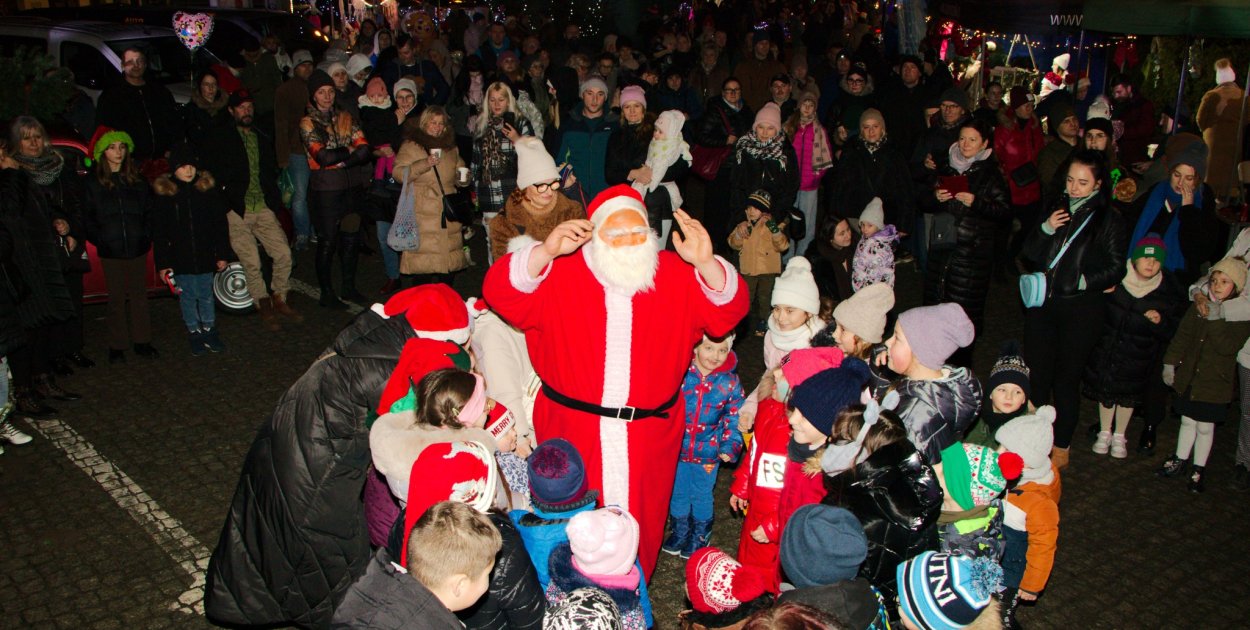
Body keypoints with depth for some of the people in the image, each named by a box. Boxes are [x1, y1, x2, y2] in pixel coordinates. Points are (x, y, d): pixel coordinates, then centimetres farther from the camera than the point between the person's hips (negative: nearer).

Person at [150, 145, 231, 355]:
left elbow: (220, 224, 3)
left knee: (206, 295, 11)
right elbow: (158, 232, -1)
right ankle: (194, 333, 23)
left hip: (205, 256, 1)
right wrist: (162, 262, -4)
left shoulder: (207, 188, -2)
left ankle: (209, 330, 27)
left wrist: (222, 254, 1)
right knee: (187, 297, 9)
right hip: (180, 259, -1)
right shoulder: (163, 192, -5)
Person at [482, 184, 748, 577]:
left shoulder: (678, 276, 1)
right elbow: (501, 292, -14)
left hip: (649, 434, 2)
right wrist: (545, 252, -29)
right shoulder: (561, 273, -5)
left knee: (638, 526, 14)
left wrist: (706, 263, -24)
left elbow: (728, 311, -7)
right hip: (573, 431, -1)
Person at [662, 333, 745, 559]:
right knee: (678, 492, 19)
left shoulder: (730, 383, -11)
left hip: (707, 453, -1)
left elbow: (734, 419, -4)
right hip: (677, 449, 1)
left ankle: (700, 535, 42)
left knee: (702, 495, 17)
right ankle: (680, 530, 44)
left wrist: (730, 446, -14)